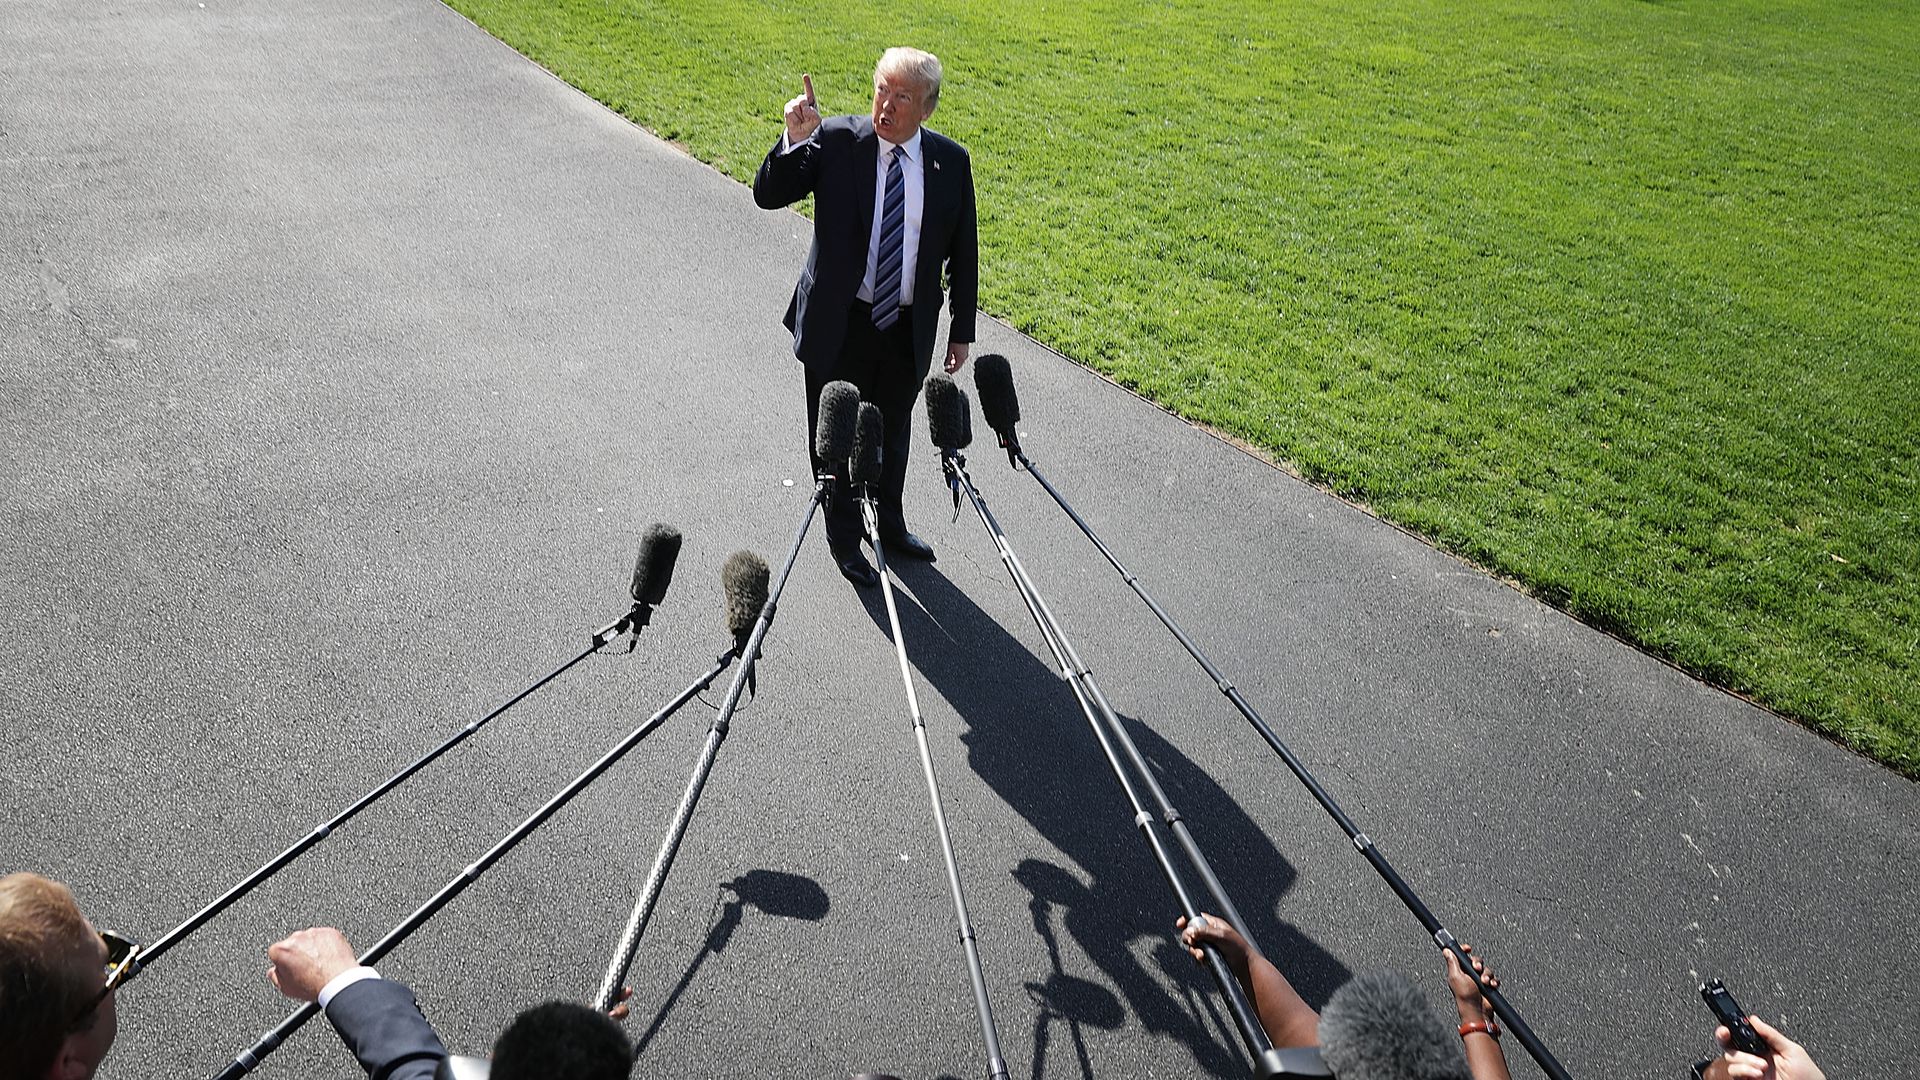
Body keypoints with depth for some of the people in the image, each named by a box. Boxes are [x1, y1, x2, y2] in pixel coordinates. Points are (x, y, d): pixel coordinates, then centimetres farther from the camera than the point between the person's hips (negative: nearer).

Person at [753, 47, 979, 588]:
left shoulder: (950, 160, -4)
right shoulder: (836, 141, -11)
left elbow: (964, 250, 4)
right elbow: (768, 195, -12)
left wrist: (962, 330, 5)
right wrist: (794, 139, -30)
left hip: (909, 329, 2)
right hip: (840, 323, -2)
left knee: (894, 433, 22)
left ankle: (890, 525, 45)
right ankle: (844, 540, 32)